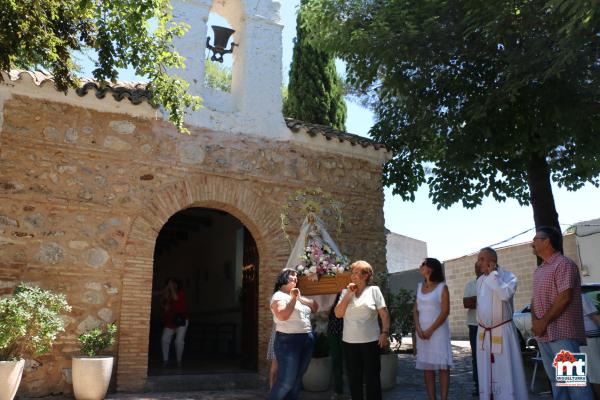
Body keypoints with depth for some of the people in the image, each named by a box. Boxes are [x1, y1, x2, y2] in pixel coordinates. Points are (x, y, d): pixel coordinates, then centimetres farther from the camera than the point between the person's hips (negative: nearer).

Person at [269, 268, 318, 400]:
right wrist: (293, 298, -17)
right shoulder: (278, 295, -5)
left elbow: (315, 307, 12)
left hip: (307, 341, 8)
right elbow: (282, 316, -21)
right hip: (289, 341, -8)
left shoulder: (297, 295, 19)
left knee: (297, 378, 12)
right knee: (286, 380, -8)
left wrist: (300, 297, 1)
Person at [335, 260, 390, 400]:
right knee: (353, 378, 13)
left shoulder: (374, 290, 1)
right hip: (349, 341, 3)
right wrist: (349, 294, -6)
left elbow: (384, 314, -2)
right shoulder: (345, 292, 9)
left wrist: (385, 333, -12)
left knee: (372, 378, 5)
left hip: (370, 341, -3)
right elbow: (338, 314, 0)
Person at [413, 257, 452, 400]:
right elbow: (415, 309, 9)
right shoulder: (420, 287, 11)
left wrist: (430, 330, -13)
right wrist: (418, 328, -6)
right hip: (422, 332, 5)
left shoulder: (442, 287, -5)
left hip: (438, 331, -5)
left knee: (442, 365, -2)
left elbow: (445, 312, -10)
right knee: (426, 366, 5)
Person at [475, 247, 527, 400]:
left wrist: (493, 273, -20)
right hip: (483, 333, 6)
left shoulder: (508, 276, -9)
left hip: (502, 331, -6)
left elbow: (505, 294, -29)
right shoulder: (480, 280, 11)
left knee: (506, 372, -3)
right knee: (486, 373, 13)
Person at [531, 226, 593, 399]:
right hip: (543, 334, 9)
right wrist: (534, 321, -1)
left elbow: (565, 298, -17)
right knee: (555, 379, 13)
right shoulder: (539, 270, 18)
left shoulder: (564, 264, -9)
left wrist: (543, 322, -15)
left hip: (562, 333, -8)